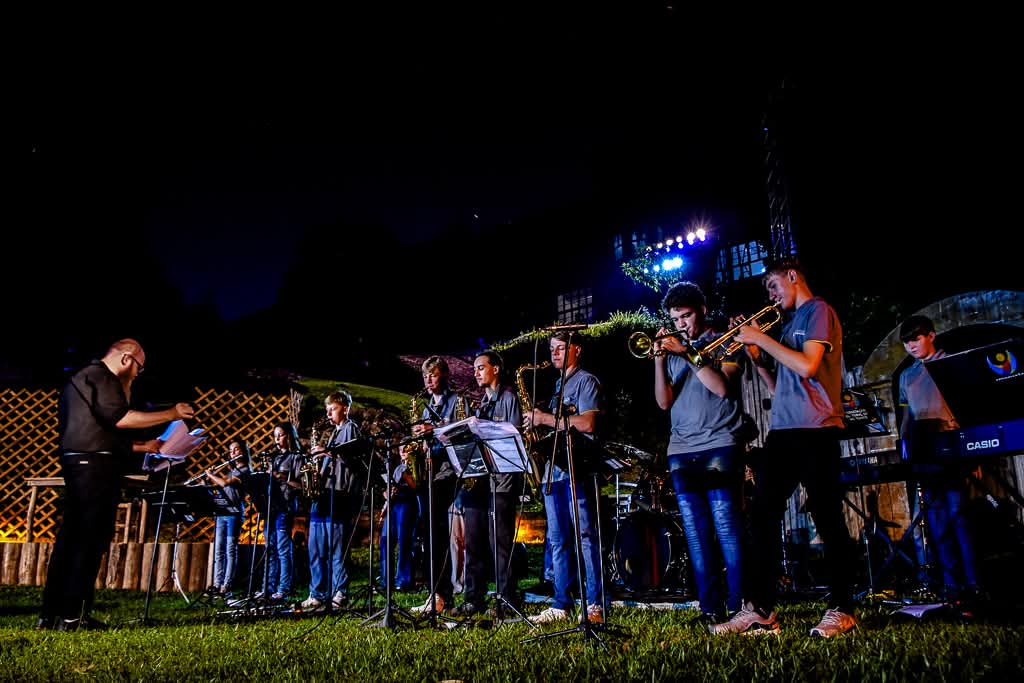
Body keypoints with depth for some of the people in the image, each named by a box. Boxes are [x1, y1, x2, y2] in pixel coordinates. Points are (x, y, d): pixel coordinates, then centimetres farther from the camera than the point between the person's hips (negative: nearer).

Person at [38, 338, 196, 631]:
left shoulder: (83, 378, 26)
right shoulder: (99, 376, -7)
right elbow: (120, 418, -20)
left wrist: (143, 446, 24)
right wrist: (171, 414, -14)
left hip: (78, 465, 10)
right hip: (96, 467, -10)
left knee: (70, 538, 11)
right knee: (91, 540, -8)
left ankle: (50, 613, 15)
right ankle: (72, 616, -7)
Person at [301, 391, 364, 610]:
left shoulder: (351, 428, 1)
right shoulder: (335, 433, 25)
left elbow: (355, 457, -13)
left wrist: (329, 452, -15)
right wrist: (319, 457, 6)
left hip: (339, 493, -9)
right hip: (323, 493, 9)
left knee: (337, 547, -7)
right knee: (316, 548, 8)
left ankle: (340, 594, -2)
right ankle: (317, 594, 14)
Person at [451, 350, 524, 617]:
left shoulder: (508, 397, 0)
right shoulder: (481, 402, 22)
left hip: (501, 478, -7)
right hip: (477, 479, 7)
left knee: (499, 542, -5)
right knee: (474, 542, 7)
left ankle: (506, 601, 2)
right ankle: (474, 599, 15)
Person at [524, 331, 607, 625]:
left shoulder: (586, 381, -3)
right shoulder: (557, 385, 22)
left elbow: (588, 424, -17)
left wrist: (545, 418, -13)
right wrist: (536, 422, 3)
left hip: (577, 468, -8)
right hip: (553, 469, 8)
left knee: (586, 537, -6)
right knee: (558, 541, 8)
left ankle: (596, 605, -1)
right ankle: (561, 605, 13)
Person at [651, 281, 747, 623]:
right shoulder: (674, 353, 18)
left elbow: (722, 387, -10)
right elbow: (664, 402, 7)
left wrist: (686, 352, -11)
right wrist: (659, 359, -5)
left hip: (719, 447, -4)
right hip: (681, 453, 5)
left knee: (728, 532, -7)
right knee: (696, 537, 4)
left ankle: (738, 608, -1)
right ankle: (710, 608, 9)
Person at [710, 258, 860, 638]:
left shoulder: (819, 311, -1)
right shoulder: (790, 324, 24)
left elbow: (807, 367, -17)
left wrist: (763, 339, -8)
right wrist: (756, 356, 9)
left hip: (815, 431, -8)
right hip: (782, 432, 8)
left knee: (827, 518, -2)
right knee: (762, 517, 1)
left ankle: (842, 610, 8)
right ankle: (759, 610, 2)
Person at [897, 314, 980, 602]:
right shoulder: (906, 375, 20)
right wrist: (903, 444, 12)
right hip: (921, 449, 5)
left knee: (957, 511, -10)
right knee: (935, 516, 1)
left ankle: (972, 581, -6)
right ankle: (951, 582, 3)